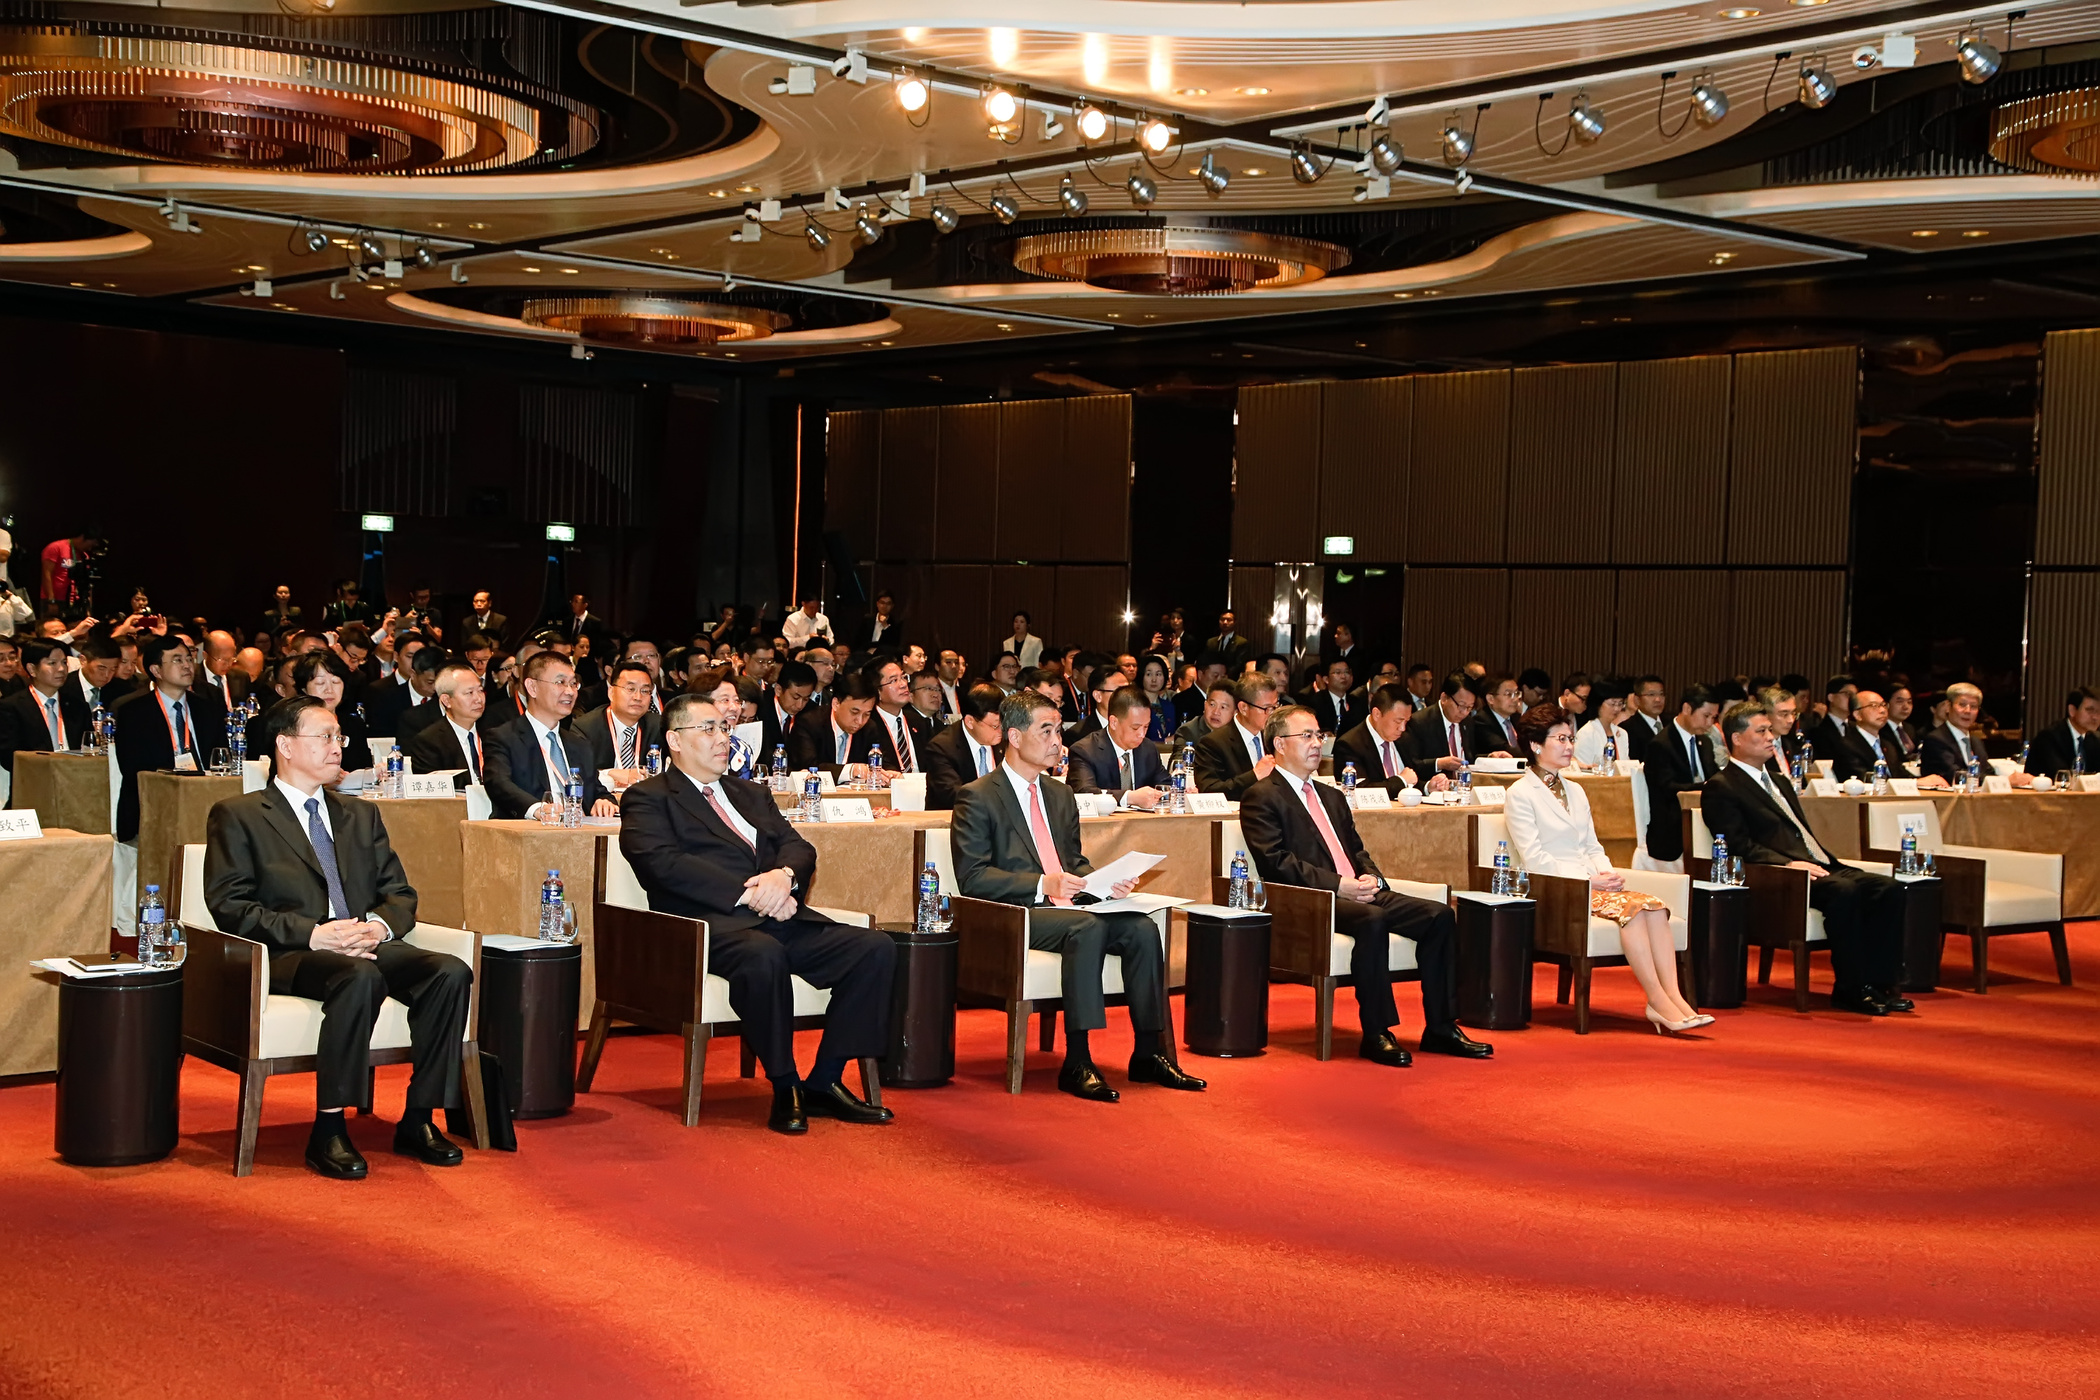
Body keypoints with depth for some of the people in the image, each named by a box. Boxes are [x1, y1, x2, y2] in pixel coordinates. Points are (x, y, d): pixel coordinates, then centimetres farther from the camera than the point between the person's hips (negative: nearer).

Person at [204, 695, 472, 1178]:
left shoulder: (361, 816, 26)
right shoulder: (237, 816, 9)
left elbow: (400, 894, 19)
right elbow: (228, 905, -3)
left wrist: (380, 925, -6)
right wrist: (311, 934, -16)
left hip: (367, 946, 5)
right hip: (288, 956, -5)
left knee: (450, 972, -25)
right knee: (359, 977, -38)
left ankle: (417, 1121, -17)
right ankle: (327, 1132, -32)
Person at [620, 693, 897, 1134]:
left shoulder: (753, 795, 30)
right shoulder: (648, 798, 9)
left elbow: (799, 847, 16)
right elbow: (665, 863, -9)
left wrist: (784, 875, -9)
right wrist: (746, 894, -17)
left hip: (781, 916, 7)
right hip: (711, 922, -7)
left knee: (876, 948, -16)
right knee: (763, 955, -40)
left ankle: (824, 1082, -10)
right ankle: (784, 1088, -23)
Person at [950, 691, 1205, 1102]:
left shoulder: (1060, 795, 21)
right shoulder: (977, 797, -3)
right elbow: (971, 876, -12)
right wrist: (1042, 884, -22)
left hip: (1065, 908, 7)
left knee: (1142, 929, -19)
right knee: (1087, 928, -35)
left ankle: (1147, 1054, -13)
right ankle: (1077, 1063, -34)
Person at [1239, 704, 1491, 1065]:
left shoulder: (1332, 797, 28)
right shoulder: (1261, 798, 1)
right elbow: (1276, 862, -11)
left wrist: (1370, 877, 0)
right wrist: (1337, 885, -18)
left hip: (1355, 892, 8)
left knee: (1440, 916, -11)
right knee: (1372, 920, -37)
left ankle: (1440, 1028, -8)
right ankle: (1376, 1035, -29)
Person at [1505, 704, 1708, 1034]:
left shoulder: (1576, 791, 23)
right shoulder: (1519, 794, -1)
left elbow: (1592, 845, 20)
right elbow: (1534, 859, -10)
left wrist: (1607, 873, -3)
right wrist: (1588, 880, -16)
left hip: (1591, 882, 7)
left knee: (1655, 906, -21)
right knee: (1631, 907, -29)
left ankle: (1674, 997, -33)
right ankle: (1658, 1001, -28)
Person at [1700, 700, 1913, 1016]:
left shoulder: (1780, 784, 29)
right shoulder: (1721, 788, -1)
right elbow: (1740, 847, -11)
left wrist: (1833, 861, 10)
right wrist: (1787, 864, -22)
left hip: (1818, 869, 9)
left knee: (1888, 889, -13)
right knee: (1845, 891, -34)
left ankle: (1879, 982, -13)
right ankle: (1849, 989, -24)